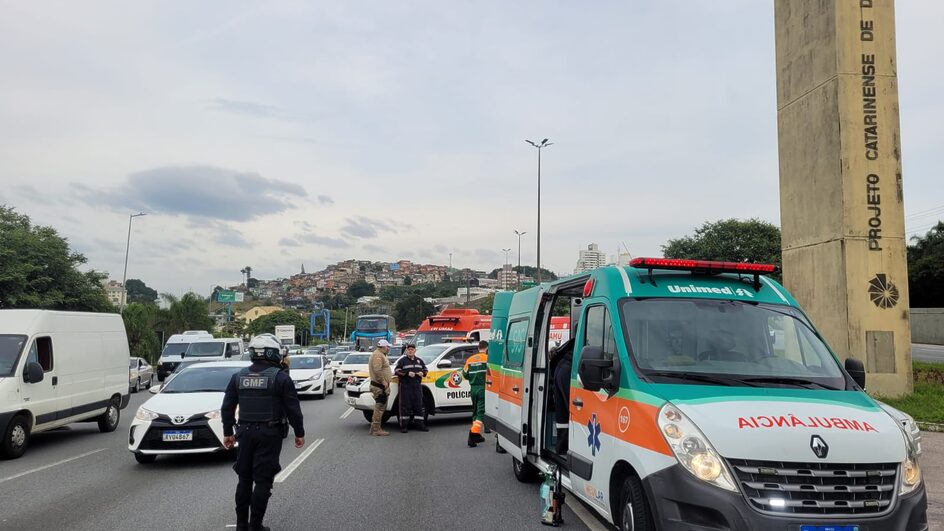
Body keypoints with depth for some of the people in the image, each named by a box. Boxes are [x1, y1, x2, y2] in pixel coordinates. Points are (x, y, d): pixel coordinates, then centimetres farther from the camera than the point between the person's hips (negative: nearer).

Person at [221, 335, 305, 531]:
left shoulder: (238, 377, 5)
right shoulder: (280, 377, -9)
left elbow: (227, 407, 9)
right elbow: (293, 409, -8)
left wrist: (227, 432, 19)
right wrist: (299, 433, 2)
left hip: (245, 432, 5)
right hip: (269, 434, -5)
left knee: (244, 479, 15)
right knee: (262, 480, 1)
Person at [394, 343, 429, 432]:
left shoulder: (420, 361, 18)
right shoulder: (402, 361, 3)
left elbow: (425, 369, 24)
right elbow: (397, 371, -6)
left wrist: (423, 373, 0)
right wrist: (407, 373, -18)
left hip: (417, 386, 5)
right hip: (405, 386, -4)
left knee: (419, 405, 5)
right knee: (405, 406, -5)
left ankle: (420, 424, 13)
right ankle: (403, 426, 0)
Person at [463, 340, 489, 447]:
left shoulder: (470, 359, 10)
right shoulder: (487, 358, -7)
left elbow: (465, 374, 12)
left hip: (473, 389, 6)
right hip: (483, 388, -6)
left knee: (475, 411, 18)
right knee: (481, 412, -4)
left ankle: (477, 435, 24)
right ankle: (474, 432, -19)